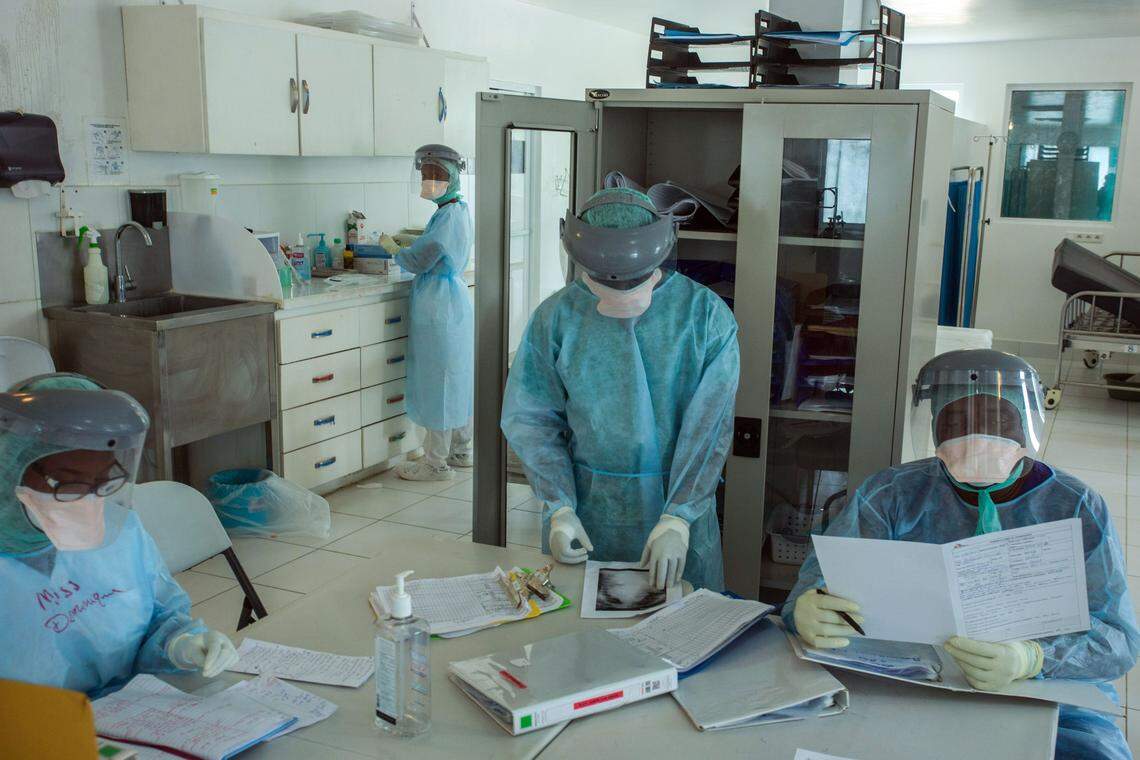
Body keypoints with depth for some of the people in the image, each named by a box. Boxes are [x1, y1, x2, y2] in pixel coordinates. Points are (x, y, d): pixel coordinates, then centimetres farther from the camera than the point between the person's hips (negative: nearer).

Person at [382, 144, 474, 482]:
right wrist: (406, 245, 10)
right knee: (458, 377, 16)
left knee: (438, 380, -3)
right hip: (456, 298, 10)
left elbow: (418, 262, -17)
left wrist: (392, 247, -1)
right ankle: (461, 450, 28)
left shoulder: (447, 215, -20)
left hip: (438, 304, -10)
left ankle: (437, 462, 5)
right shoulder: (460, 209, 10)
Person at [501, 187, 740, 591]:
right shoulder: (557, 316, -5)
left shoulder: (705, 314, -9)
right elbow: (530, 419, -3)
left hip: (679, 500, -1)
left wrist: (678, 517, -19)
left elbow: (708, 425, -13)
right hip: (585, 502, 1)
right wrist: (559, 507, -12)